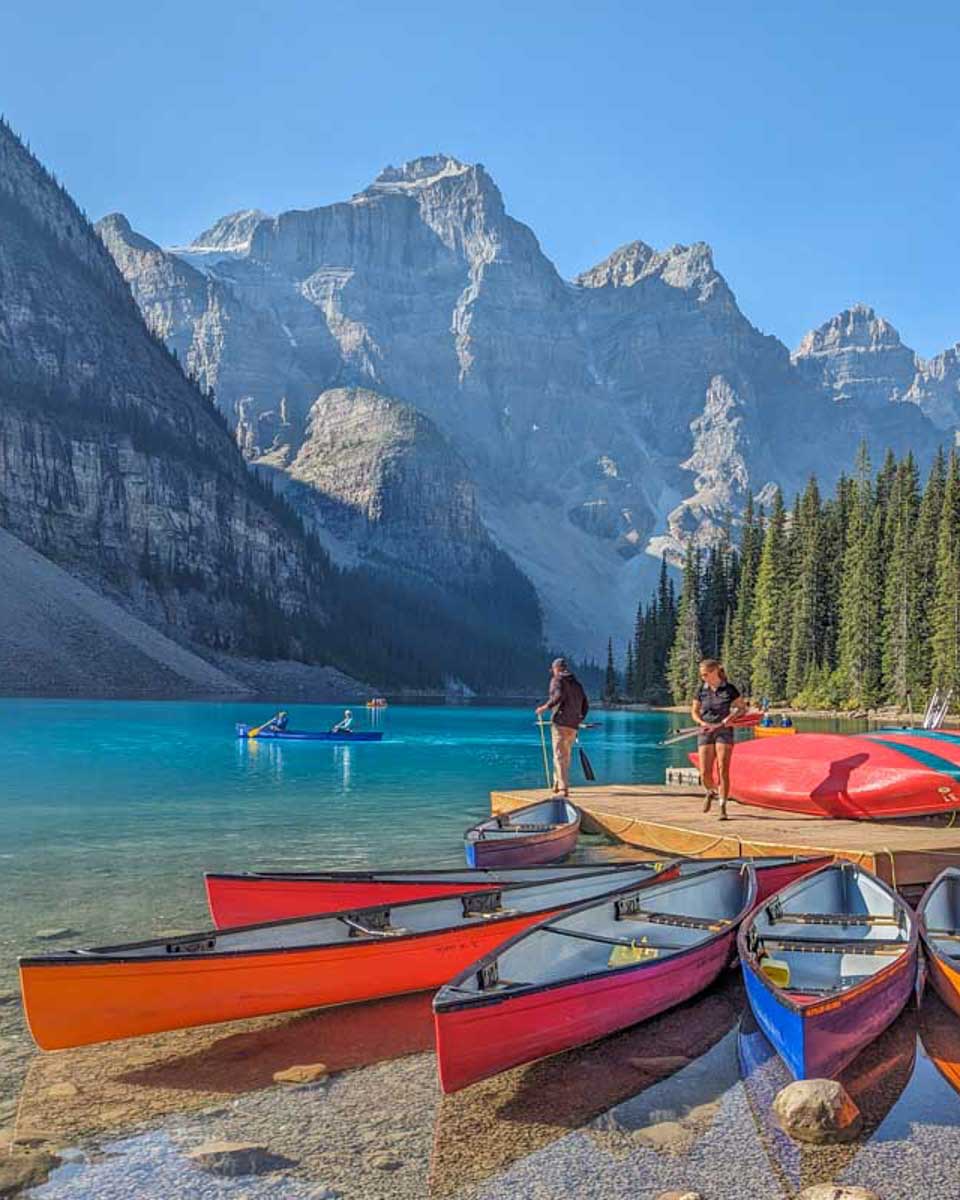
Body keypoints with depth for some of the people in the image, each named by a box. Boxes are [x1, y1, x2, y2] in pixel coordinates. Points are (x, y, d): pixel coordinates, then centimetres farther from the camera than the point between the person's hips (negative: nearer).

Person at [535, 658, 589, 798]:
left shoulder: (557, 680, 1)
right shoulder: (577, 684, 21)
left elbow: (559, 696, -19)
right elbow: (585, 705, 20)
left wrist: (545, 707, -11)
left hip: (560, 723, -7)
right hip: (573, 726, 7)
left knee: (559, 756, -8)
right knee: (566, 756, 16)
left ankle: (563, 788, -16)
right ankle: (558, 784, 23)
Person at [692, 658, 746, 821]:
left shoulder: (729, 689, -4)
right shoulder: (701, 690, 4)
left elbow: (742, 708, 2)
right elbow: (694, 712, 12)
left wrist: (723, 723, -10)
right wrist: (703, 723, -9)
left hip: (724, 732, -2)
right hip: (705, 733, 2)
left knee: (723, 771, -9)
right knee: (705, 773, -2)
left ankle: (723, 808, -2)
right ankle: (711, 793, 31)